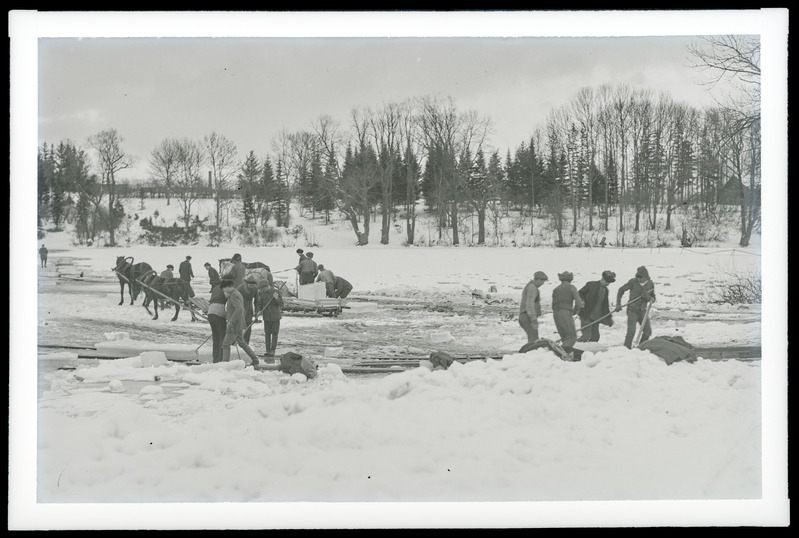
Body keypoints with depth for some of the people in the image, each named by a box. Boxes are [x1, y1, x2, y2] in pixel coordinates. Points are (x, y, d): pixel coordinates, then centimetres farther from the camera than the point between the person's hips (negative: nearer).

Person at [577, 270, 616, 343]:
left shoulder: (606, 290, 17)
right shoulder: (591, 284, -2)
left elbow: (605, 306, 26)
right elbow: (580, 293, -1)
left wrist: (609, 318, 24)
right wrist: (581, 301, -20)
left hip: (596, 317, 7)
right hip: (586, 315, -7)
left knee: (595, 337, 3)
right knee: (586, 336, -17)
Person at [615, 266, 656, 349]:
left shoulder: (650, 284, 1)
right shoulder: (633, 282, -10)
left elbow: (653, 298, 8)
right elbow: (621, 290, 0)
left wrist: (649, 298, -17)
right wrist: (618, 304, -6)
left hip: (643, 311, 4)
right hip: (632, 310, -4)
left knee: (648, 331, 4)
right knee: (631, 332, -15)